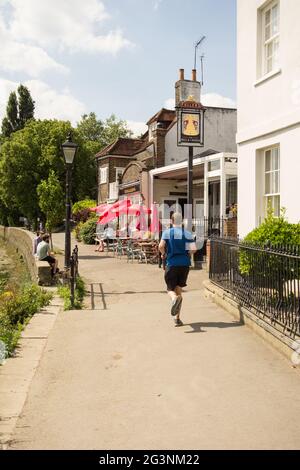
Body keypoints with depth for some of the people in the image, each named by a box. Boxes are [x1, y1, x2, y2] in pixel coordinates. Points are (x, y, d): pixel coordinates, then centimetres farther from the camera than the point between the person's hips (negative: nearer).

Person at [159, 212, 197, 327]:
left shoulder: (167, 232, -2)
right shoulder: (187, 234, 3)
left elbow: (161, 246, -15)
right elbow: (193, 249, -7)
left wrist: (164, 254, 5)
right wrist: (187, 255, 13)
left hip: (171, 264, -2)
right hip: (184, 264, 2)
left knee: (170, 288, 8)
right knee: (179, 289, 13)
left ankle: (174, 298, -30)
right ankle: (177, 318, 13)